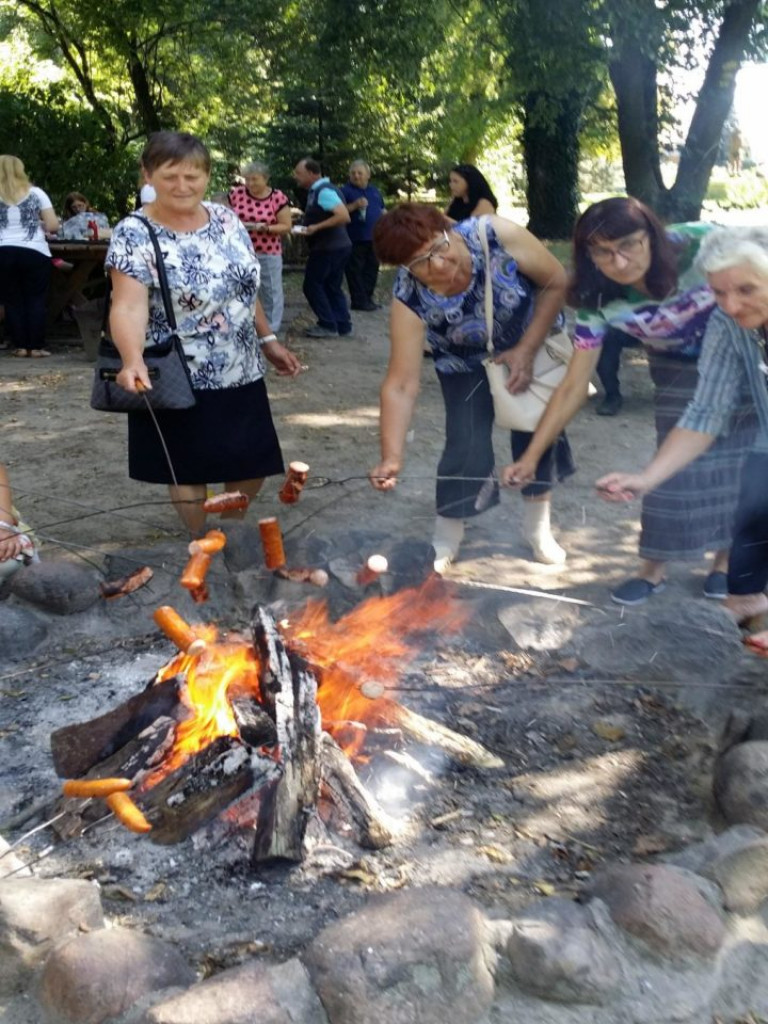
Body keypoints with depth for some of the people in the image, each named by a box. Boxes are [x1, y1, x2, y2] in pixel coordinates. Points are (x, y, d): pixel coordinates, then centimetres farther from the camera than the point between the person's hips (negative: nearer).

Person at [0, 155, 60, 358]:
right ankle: (36, 346, 4)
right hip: (35, 253, -1)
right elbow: (53, 226, -2)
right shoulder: (36, 193, 3)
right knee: (36, 300, 6)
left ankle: (20, 346, 9)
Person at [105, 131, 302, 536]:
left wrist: (267, 339, 14)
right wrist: (134, 360, -43)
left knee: (253, 467, 12)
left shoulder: (226, 219, 3)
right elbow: (129, 307, -26)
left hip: (241, 373, 5)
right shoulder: (134, 234, -14)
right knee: (190, 473, 6)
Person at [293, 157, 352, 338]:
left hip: (329, 247, -10)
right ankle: (342, 325, 15)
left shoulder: (324, 191, -18)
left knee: (312, 285, -2)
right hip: (337, 246, 10)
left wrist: (316, 227, -24)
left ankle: (327, 325, 0)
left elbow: (344, 216, -27)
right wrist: (308, 226, 8)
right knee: (332, 287, 14)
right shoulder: (317, 190, 12)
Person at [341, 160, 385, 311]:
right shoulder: (345, 190, -2)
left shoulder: (374, 191, 16)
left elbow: (382, 210, 23)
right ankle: (359, 300, -2)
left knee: (372, 269, 9)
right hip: (356, 239, -6)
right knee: (355, 270, -5)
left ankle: (368, 297, 17)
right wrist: (355, 205, -23)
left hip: (374, 238, 6)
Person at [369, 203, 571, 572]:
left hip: (533, 340, 1)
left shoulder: (495, 235, -35)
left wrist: (526, 351, -23)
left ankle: (537, 527, 27)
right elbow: (401, 386, -34)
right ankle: (445, 543, 12)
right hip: (466, 365, -1)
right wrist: (391, 457, -43)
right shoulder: (409, 299, -33)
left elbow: (556, 282, -20)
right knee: (465, 444, -11)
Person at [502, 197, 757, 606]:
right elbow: (574, 387, -24)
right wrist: (530, 457, -27)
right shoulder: (599, 303, -28)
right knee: (678, 464, -3)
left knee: (737, 459, 5)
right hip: (681, 372, 1)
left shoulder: (700, 244, -34)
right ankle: (653, 569, 14)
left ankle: (725, 559, 25)